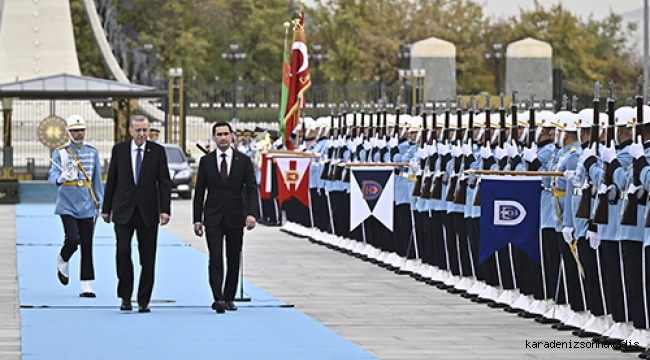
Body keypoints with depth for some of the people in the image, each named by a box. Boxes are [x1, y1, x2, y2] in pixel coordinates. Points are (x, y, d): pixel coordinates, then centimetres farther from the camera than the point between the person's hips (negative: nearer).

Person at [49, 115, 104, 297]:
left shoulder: (92, 152, 10)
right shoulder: (60, 153, 1)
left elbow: (97, 179, 15)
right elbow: (52, 175, -11)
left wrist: (99, 202, 11)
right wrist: (60, 178, -35)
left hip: (86, 206, 3)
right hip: (67, 205, -3)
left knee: (87, 245, 1)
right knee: (72, 239, -15)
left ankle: (86, 285, 5)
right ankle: (62, 261, 19)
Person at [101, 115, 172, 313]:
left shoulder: (157, 151, 2)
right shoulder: (119, 150, 4)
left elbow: (164, 182, 1)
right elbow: (111, 180, 9)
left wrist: (165, 210, -9)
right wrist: (106, 208, 8)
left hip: (148, 212, 0)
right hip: (123, 211, 0)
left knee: (148, 258, 1)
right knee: (123, 252, -10)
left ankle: (144, 300, 9)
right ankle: (125, 297, 3)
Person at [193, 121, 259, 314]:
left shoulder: (243, 161, 2)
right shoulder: (206, 161, 4)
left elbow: (252, 189, -2)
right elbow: (199, 191, 6)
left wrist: (252, 213, -17)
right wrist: (197, 219, 0)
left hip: (235, 218, 1)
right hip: (213, 218, -1)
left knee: (234, 260, 6)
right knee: (216, 258, -12)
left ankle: (229, 298, 17)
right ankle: (218, 298, -19)